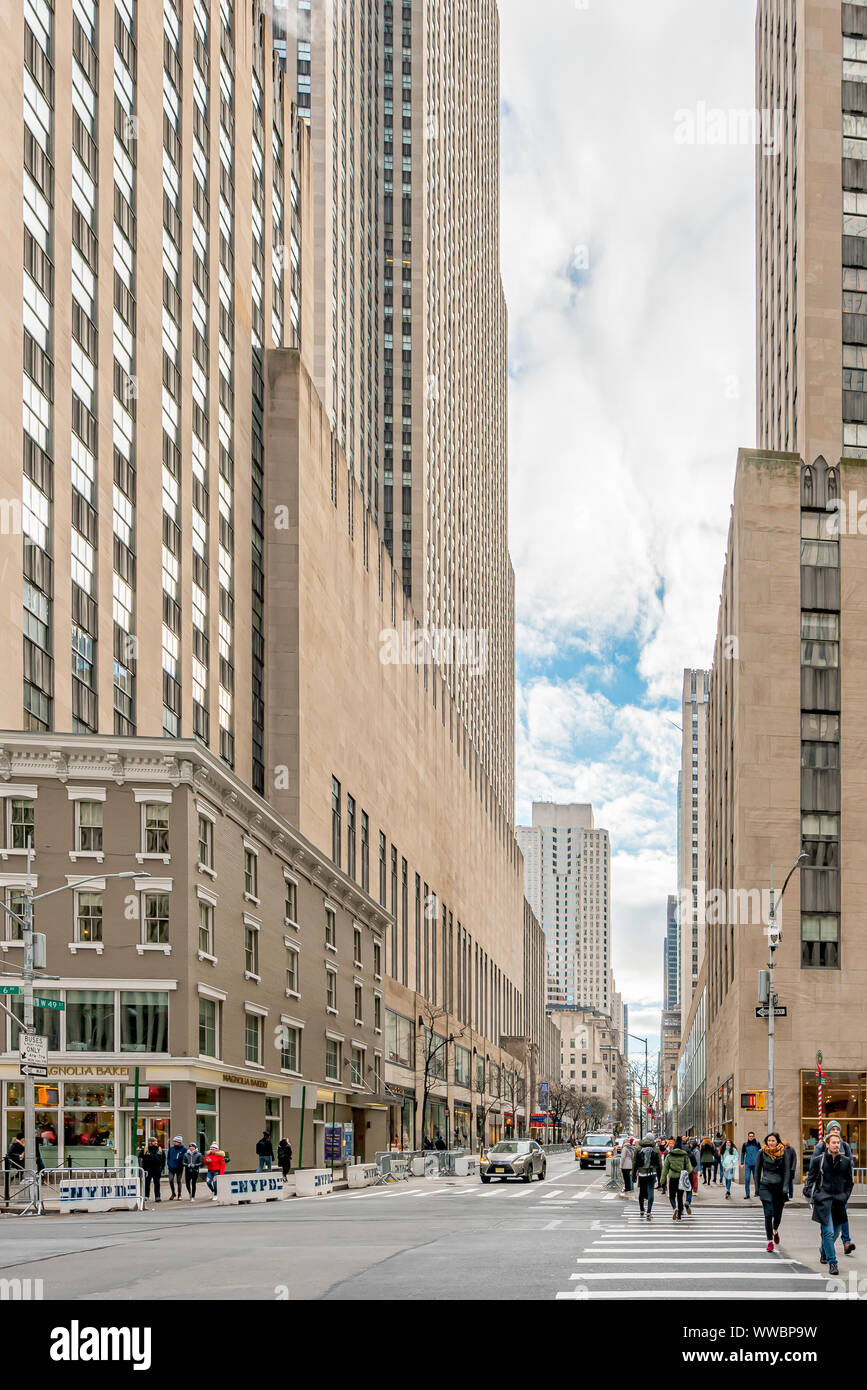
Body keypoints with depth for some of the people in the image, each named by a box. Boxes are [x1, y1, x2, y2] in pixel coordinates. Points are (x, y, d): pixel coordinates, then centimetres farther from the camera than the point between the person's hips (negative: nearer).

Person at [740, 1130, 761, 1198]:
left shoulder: (757, 1143, 2)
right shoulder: (745, 1144, 7)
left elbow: (761, 1152, 5)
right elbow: (742, 1153, 14)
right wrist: (742, 1163, 10)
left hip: (755, 1164, -1)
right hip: (747, 1164, 1)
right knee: (747, 1179, -4)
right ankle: (747, 1194, 0)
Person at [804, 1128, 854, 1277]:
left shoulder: (846, 1161, 5)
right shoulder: (819, 1160, -2)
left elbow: (850, 1181, 17)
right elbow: (811, 1178, 7)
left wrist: (845, 1196, 10)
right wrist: (811, 1194, -2)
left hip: (839, 1201, 4)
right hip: (823, 1200, -3)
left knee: (836, 1231, 12)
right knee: (828, 1232, -11)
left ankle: (824, 1253, 39)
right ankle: (832, 1262, -5)